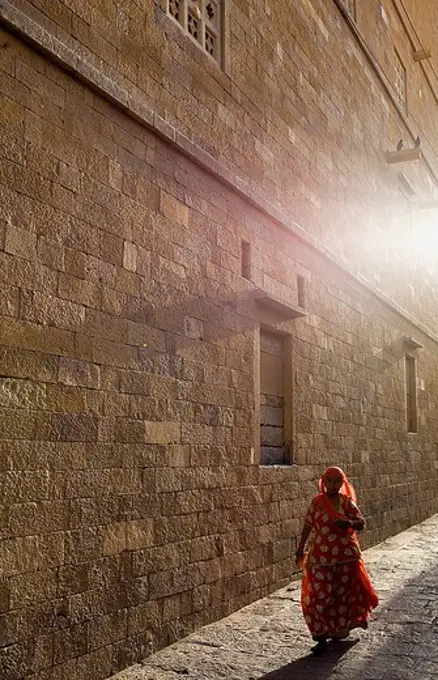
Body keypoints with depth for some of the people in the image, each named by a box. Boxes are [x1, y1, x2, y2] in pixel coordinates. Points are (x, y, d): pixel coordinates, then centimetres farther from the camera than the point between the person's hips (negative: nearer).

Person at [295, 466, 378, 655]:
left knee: (344, 592, 11)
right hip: (321, 556, 0)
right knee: (319, 596, -5)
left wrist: (349, 522, -26)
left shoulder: (347, 502, -1)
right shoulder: (317, 502, 2)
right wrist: (301, 548, 11)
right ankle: (321, 638, 1)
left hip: (346, 555, 0)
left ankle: (339, 629, 34)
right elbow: (308, 525, 9)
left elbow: (361, 524, -5)